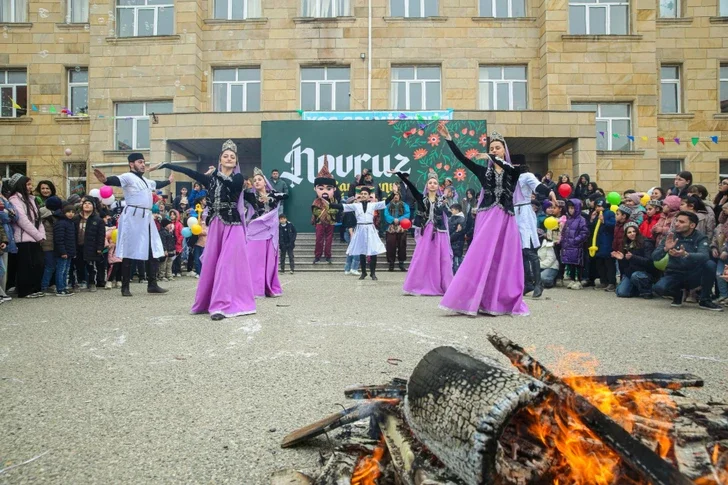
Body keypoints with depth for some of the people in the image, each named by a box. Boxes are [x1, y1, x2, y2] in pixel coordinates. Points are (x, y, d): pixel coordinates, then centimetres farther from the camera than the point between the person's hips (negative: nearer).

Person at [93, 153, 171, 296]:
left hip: (147, 218, 8)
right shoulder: (128, 177, -5)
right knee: (129, 252, -1)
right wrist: (105, 180, -48)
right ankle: (125, 287, 7)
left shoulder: (146, 181, 21)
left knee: (152, 252, 8)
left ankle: (152, 285, 15)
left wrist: (168, 181, 57)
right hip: (132, 217, -8)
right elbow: (117, 180, -26)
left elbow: (157, 185, 42)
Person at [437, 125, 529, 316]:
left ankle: (502, 303, 11)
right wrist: (448, 138, -8)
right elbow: (461, 158, -1)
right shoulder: (483, 171, 9)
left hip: (506, 220, 1)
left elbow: (509, 168, -16)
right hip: (487, 219, 0)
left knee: (504, 262, 2)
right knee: (481, 259, -6)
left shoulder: (514, 171, 9)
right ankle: (476, 301, -3)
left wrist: (492, 157, -14)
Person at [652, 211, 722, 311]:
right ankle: (678, 294, 7)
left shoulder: (700, 238, -7)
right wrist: (665, 248, -32)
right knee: (658, 288, -31)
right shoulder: (671, 236, -4)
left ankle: (705, 300, -9)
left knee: (710, 264, -29)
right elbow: (654, 257, -12)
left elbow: (705, 256, -28)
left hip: (694, 276, 0)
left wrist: (685, 254, -47)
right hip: (674, 274, 0)